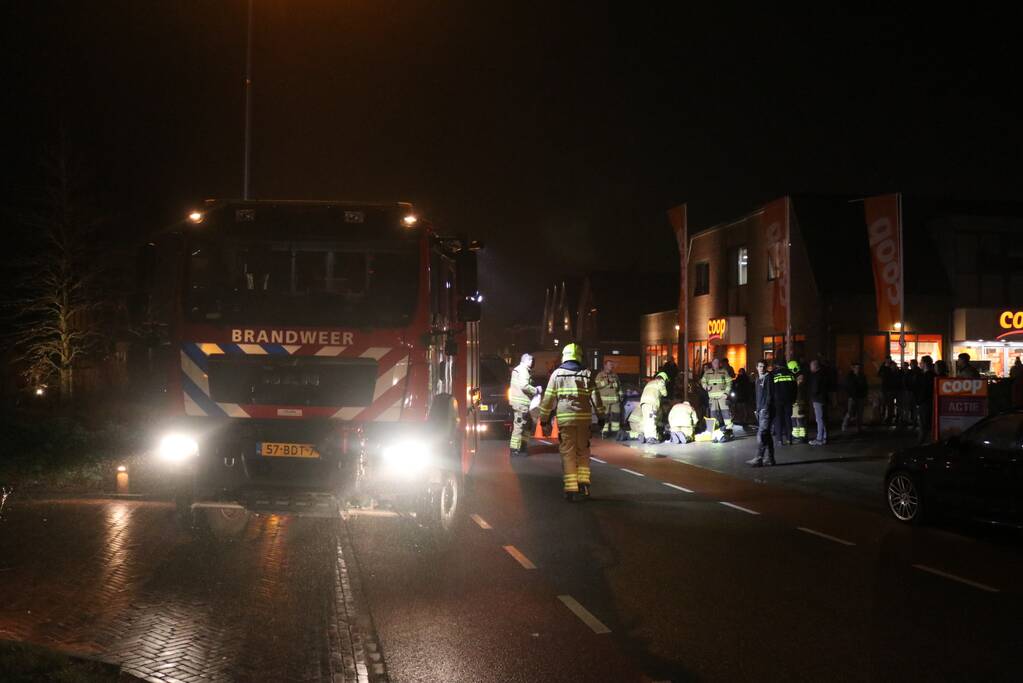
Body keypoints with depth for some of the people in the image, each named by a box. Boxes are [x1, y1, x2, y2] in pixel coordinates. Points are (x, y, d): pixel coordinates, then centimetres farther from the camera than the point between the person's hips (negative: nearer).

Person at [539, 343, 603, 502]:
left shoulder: (557, 374, 4)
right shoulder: (586, 374, 7)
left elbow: (548, 398, 3)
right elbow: (595, 397, 6)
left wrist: (544, 419, 10)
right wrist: (601, 416, 14)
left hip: (564, 418, -1)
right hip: (584, 417, 1)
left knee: (568, 453, 1)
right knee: (583, 451, 16)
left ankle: (571, 490, -3)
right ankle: (583, 483, 8)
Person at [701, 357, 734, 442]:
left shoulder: (724, 372, 4)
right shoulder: (707, 373, 10)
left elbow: (729, 383, 3)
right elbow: (703, 381, 16)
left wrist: (726, 393, -8)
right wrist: (706, 386, -6)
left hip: (722, 396, -3)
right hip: (712, 397, 3)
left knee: (725, 411, -12)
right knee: (713, 413, 2)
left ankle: (729, 429, -9)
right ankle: (716, 431, 8)